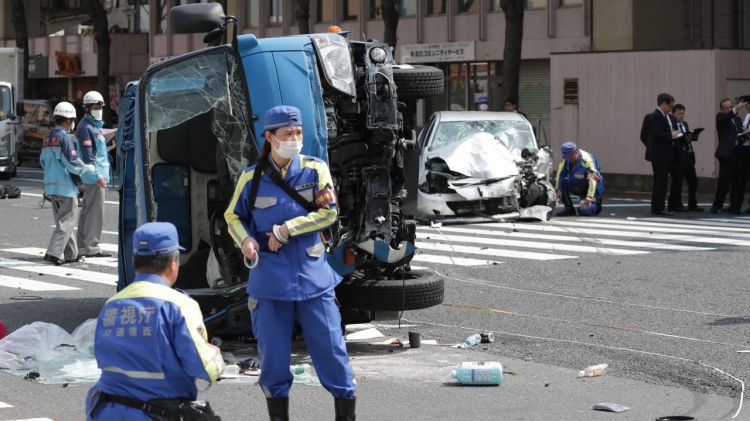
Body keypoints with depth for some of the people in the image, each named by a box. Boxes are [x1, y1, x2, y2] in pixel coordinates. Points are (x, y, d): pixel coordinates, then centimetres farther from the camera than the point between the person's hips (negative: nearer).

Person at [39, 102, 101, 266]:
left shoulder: (48, 138, 11)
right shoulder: (65, 138, -15)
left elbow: (43, 161, 17)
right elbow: (73, 163, -17)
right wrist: (94, 173, -8)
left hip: (51, 185, 9)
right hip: (65, 186, -9)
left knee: (64, 221, 15)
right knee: (66, 221, -4)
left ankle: (71, 254, 19)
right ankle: (54, 253, -12)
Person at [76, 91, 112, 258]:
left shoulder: (94, 126, 19)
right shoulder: (86, 128, -13)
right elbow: (88, 154, -19)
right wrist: (97, 175, -22)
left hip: (92, 176, 11)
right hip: (94, 175, -11)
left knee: (87, 210, 13)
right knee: (95, 210, -9)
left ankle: (82, 245, 19)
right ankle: (91, 246, -7)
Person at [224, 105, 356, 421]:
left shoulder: (315, 170, 0)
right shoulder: (252, 178, 2)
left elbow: (329, 212, -6)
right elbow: (233, 216, 13)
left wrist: (287, 229, -12)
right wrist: (245, 240, -6)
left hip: (313, 275, 0)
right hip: (271, 278, 0)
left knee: (330, 345, 0)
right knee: (273, 353, 5)